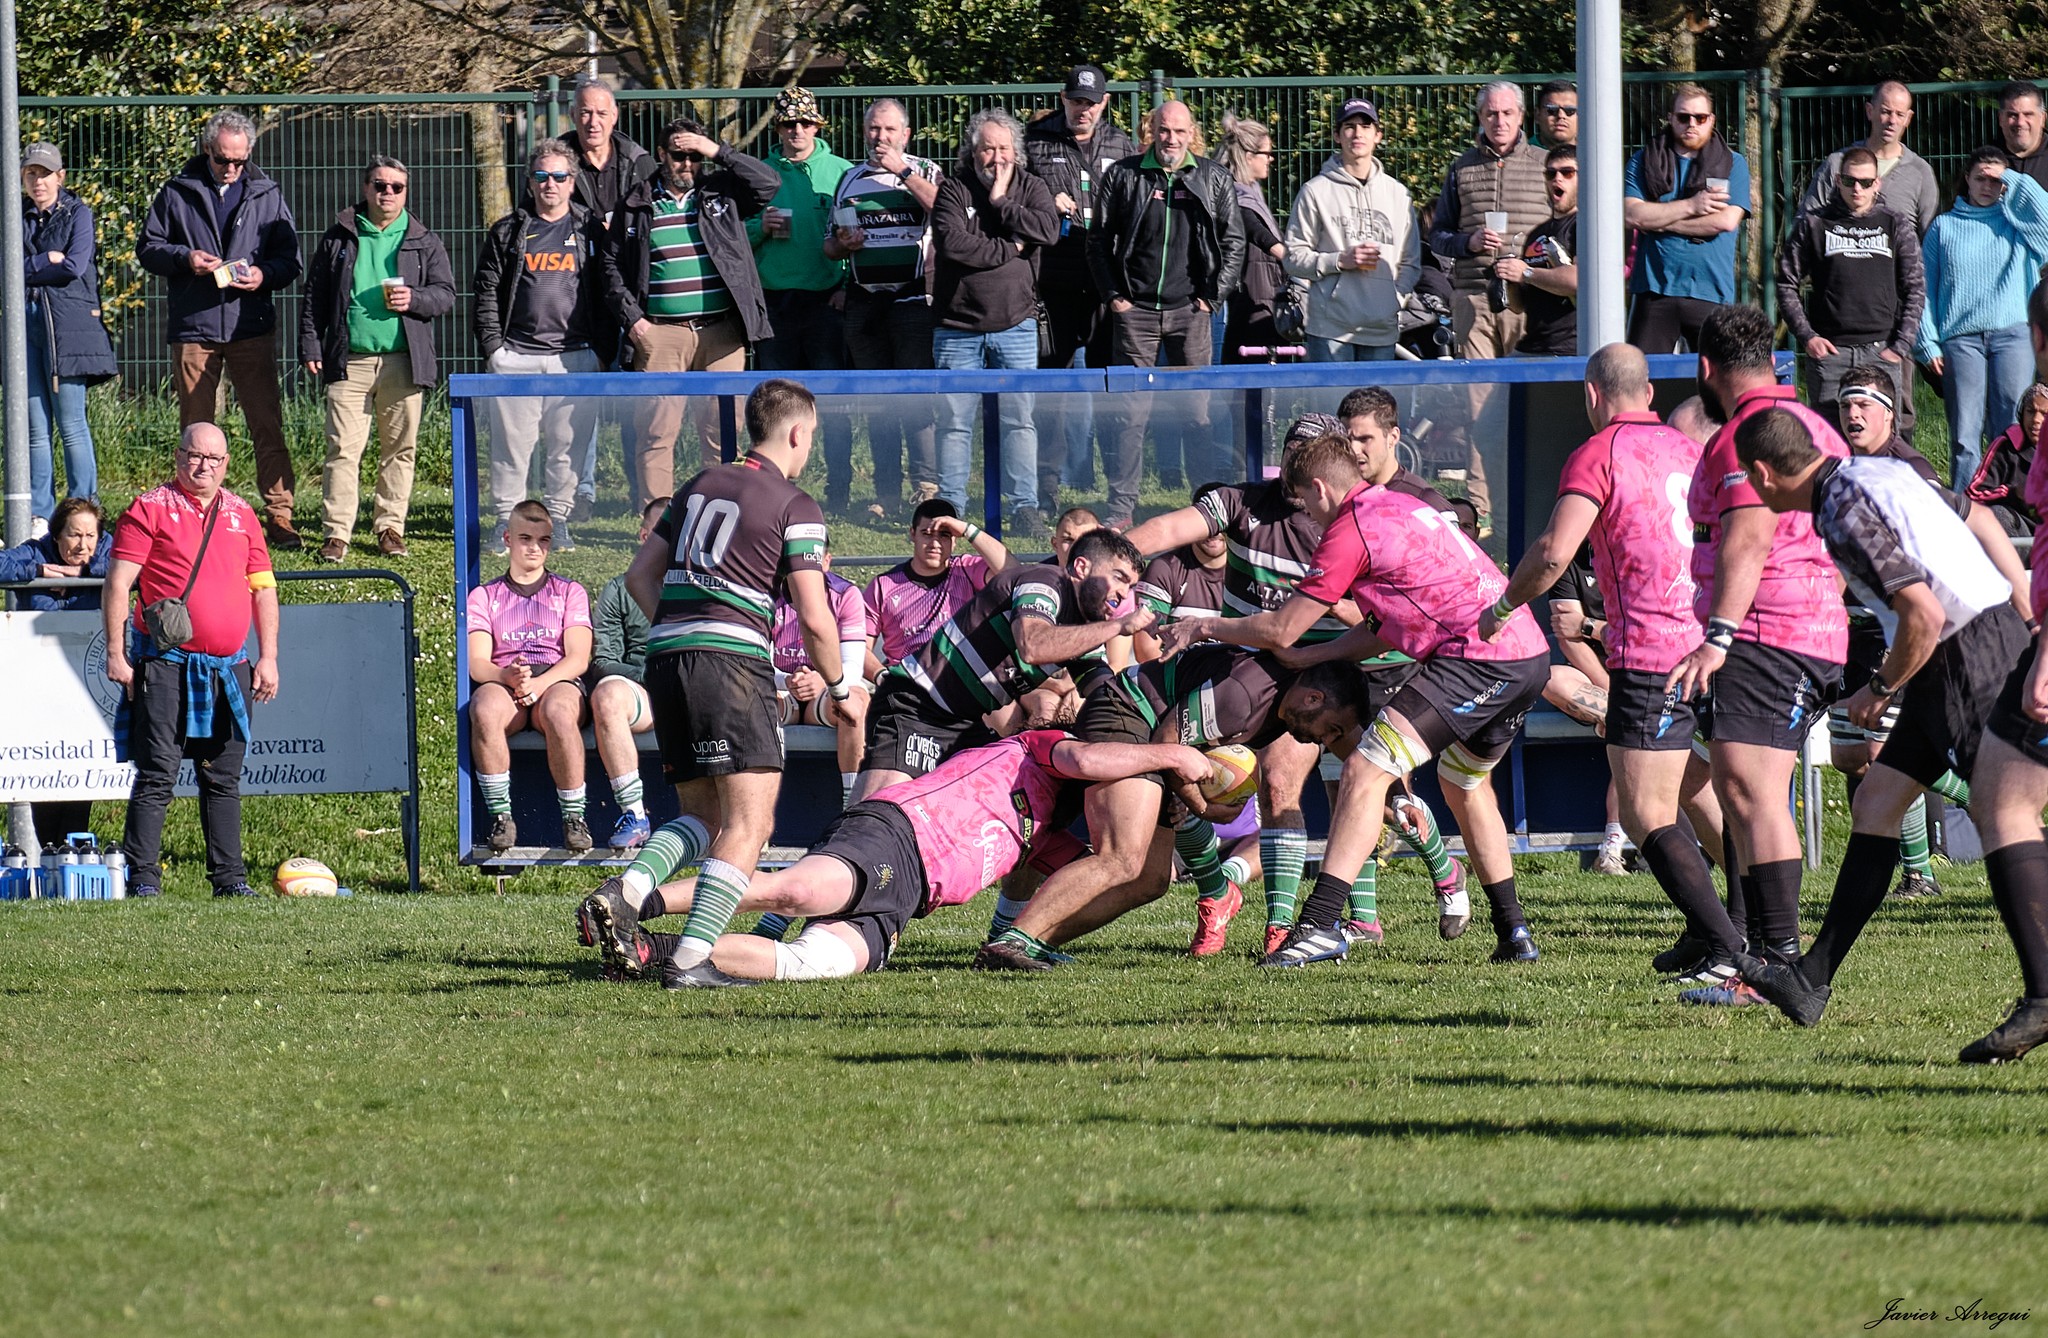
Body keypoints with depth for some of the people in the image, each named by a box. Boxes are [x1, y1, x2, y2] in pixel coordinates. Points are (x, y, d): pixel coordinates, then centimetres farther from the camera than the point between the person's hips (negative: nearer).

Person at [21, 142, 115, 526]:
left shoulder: (77, 214, 5)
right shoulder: (17, 217, 16)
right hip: (25, 324, 4)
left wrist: (25, 270, -2)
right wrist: (46, 260, -7)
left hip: (67, 324, -4)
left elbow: (74, 267, -9)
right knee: (35, 427, 2)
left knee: (71, 424, -6)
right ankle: (39, 513, 4)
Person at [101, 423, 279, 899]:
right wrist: (116, 654, -11)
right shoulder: (150, 510, -1)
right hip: (166, 665, -5)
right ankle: (143, 878, -6)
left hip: (228, 671, 5)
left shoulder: (241, 515, 13)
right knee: (157, 776, -7)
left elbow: (262, 589, 17)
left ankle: (228, 876, 14)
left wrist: (267, 659, 10)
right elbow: (118, 583, -5)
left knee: (224, 779, 9)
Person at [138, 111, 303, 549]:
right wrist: (184, 258, -10)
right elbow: (148, 249, 10)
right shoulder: (177, 194, 7)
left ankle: (279, 516, -5)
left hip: (251, 327, 0)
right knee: (196, 429, 5)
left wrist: (265, 274, -11)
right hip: (193, 328, 0)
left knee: (267, 425, -6)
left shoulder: (267, 196, 9)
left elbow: (289, 260, 11)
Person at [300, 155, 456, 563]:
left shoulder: (423, 243, 10)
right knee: (343, 449, -6)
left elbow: (446, 295, 9)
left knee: (399, 449, 4)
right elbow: (314, 297, 13)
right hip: (349, 361, -1)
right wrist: (310, 346, 5)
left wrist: (414, 299, -11)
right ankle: (336, 533, -5)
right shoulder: (339, 239, 11)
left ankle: (390, 526, 15)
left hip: (402, 361, 1)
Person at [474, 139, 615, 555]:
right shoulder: (507, 234, 10)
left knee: (567, 444, 1)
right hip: (516, 357, 0)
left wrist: (603, 351, 1)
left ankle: (558, 520, 10)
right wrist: (493, 347, -2)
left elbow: (607, 294, 9)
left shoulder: (590, 232, 10)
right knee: (512, 443, -1)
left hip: (575, 357, 0)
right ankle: (506, 520, 7)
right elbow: (486, 294, 8)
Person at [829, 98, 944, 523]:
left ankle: (927, 484, -13)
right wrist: (842, 245, 0)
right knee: (876, 400, 5)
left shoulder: (924, 172, 4)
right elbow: (830, 244, 24)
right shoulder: (850, 180, 17)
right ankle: (887, 495, 7)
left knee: (916, 393, -13)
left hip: (914, 297, -5)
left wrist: (903, 172, -15)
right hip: (864, 302, 5)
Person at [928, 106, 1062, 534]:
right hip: (958, 327, -1)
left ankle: (1024, 507, 4)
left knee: (1020, 419, 0)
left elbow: (1049, 230, -10)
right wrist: (1008, 250, -9)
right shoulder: (954, 189, 1)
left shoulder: (1029, 188, 8)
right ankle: (950, 508, 7)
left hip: (1016, 325, 1)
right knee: (954, 422, 0)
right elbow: (952, 242, -14)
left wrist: (1001, 202, -10)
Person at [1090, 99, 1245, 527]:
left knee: (1197, 411, 2)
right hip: (1136, 310, 0)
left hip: (1190, 311, 0)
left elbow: (1234, 242, 8)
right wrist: (1113, 295, 0)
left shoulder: (1214, 180, 6)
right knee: (1131, 413, -2)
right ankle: (1121, 507, 0)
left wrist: (1213, 296, 0)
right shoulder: (1122, 176, 5)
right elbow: (1099, 240, 8)